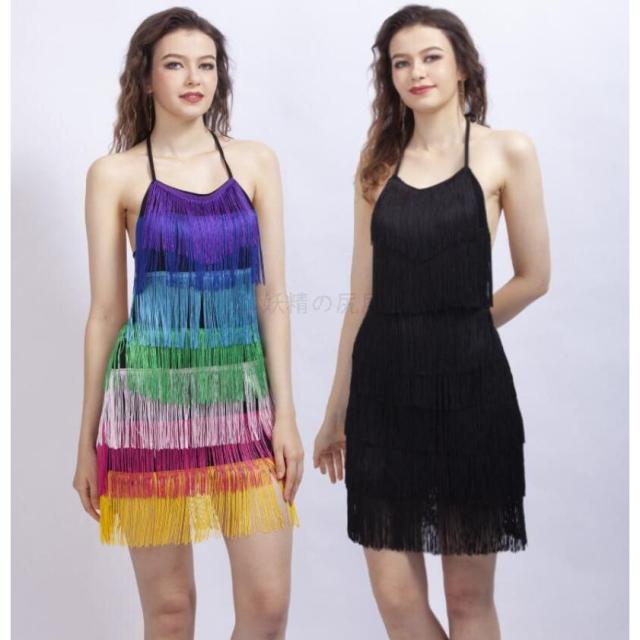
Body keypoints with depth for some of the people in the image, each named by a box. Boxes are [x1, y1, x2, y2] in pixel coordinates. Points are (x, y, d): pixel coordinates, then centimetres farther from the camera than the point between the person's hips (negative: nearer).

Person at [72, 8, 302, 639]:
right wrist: (88, 438, 5)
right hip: (153, 393, -2)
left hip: (242, 391, 2)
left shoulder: (256, 162, 8)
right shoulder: (114, 174, 3)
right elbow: (105, 310, 4)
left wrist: (285, 414, 1)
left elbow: (272, 296, 7)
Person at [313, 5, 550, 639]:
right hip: (382, 384, 3)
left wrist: (456, 330, 11)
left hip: (467, 382, -3)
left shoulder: (506, 151, 2)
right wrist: (335, 411, 9)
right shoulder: (378, 161, 10)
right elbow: (363, 294, 9)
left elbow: (533, 277, 3)